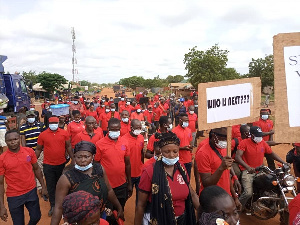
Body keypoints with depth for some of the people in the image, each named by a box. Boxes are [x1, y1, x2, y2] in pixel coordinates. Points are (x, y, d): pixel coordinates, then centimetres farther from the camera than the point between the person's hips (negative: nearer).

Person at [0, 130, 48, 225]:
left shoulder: (29, 151, -7)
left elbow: (36, 169, 6)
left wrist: (43, 186, 8)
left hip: (31, 192, 2)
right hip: (14, 197, -2)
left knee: (36, 217, 15)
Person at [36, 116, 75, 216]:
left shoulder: (64, 133, -4)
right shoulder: (43, 135, -4)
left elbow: (68, 146, 3)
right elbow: (38, 149, 4)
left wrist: (73, 159, 2)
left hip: (61, 164, 1)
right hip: (48, 165, -1)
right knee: (50, 185, 7)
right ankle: (52, 206, 21)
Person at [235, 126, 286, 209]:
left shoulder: (263, 142, 7)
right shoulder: (244, 143, -10)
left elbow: (271, 153, 17)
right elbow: (237, 157, -21)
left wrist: (283, 162, 4)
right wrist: (247, 167, -35)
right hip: (248, 172, -6)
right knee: (248, 193, -22)